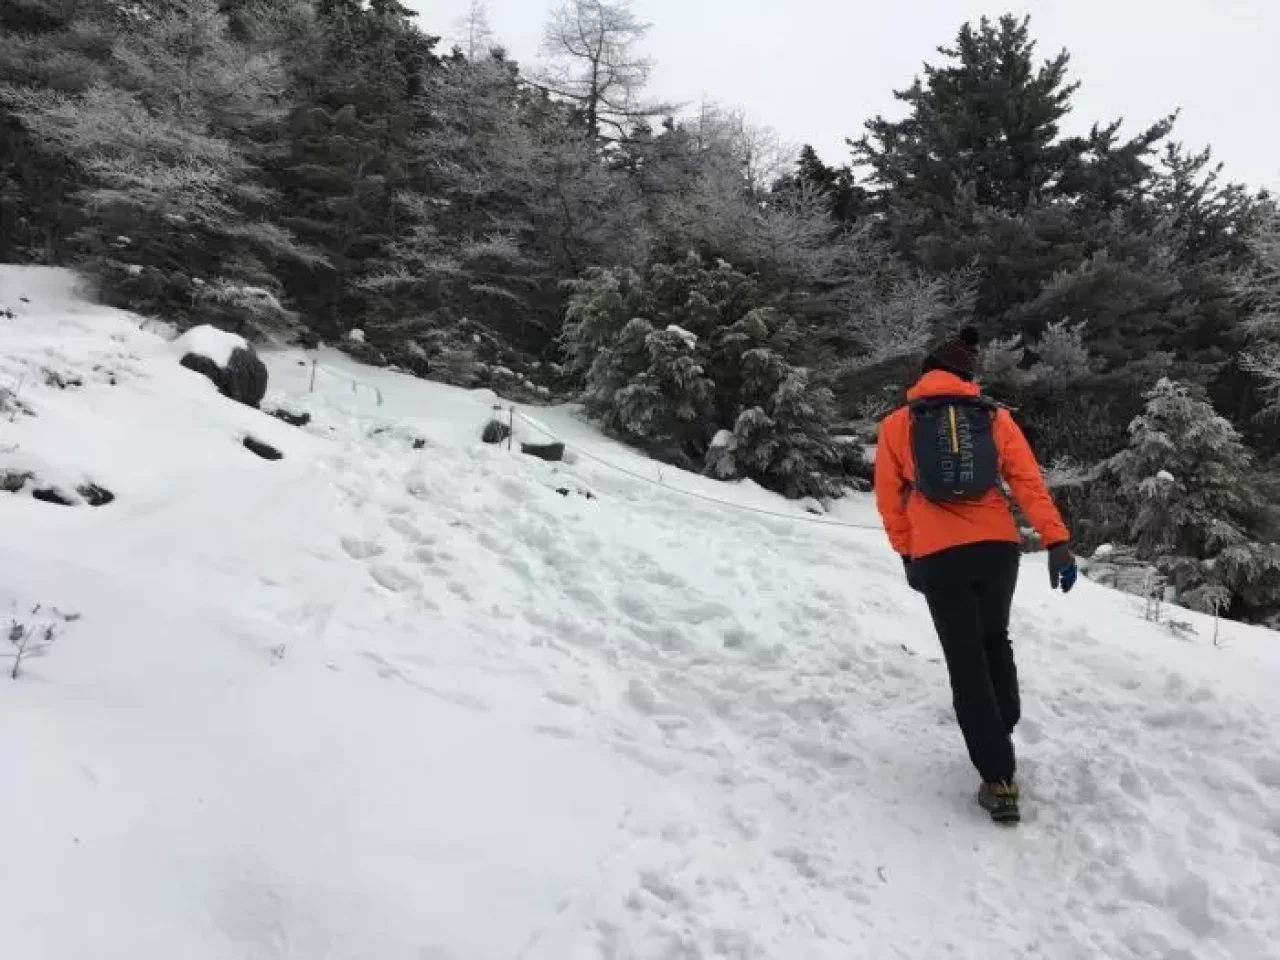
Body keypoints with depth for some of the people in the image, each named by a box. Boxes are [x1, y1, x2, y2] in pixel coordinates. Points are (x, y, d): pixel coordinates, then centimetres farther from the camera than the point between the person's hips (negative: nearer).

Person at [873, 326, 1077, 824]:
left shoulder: (897, 424, 5)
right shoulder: (994, 416, 7)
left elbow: (889, 499, 6)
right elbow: (1029, 482, -1)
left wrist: (907, 553, 16)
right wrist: (1057, 542, -5)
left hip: (937, 558, -2)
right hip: (998, 549, 2)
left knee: (966, 662, 3)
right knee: (994, 640, 26)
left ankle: (999, 780, 1)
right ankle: (1002, 732, 29)